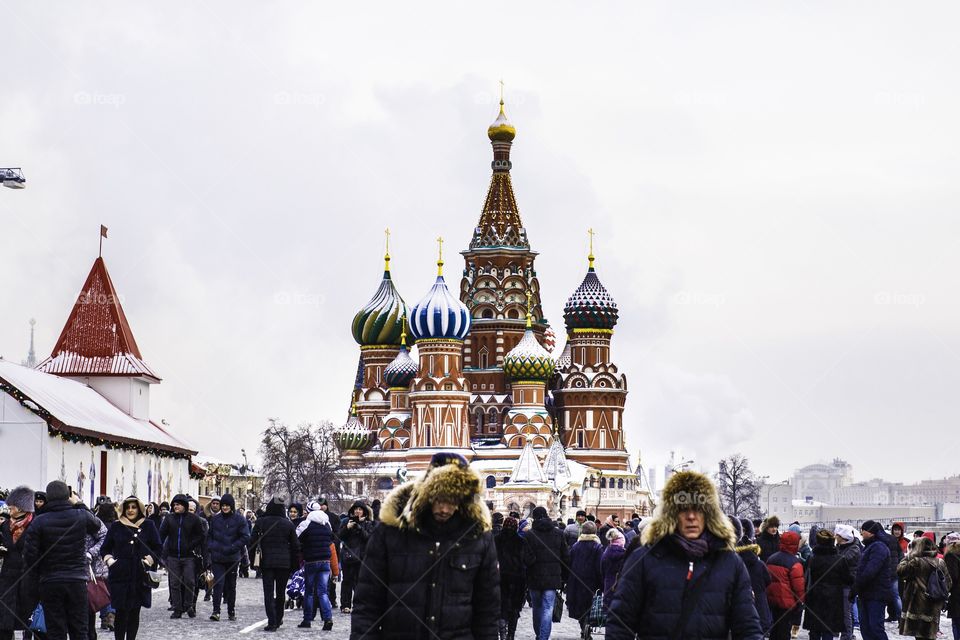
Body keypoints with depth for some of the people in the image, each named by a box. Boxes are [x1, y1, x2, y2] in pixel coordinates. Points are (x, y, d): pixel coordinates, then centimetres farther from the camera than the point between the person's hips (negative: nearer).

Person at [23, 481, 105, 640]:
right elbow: (96, 525, 19)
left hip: (50, 583, -1)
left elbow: (29, 555, -11)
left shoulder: (39, 522, -10)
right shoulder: (82, 516, -5)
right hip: (77, 581, 1)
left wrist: (41, 571, 7)